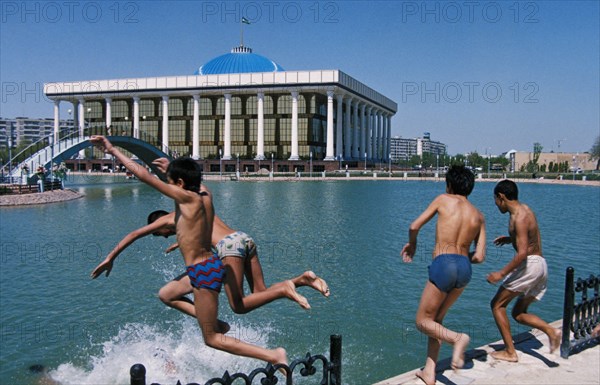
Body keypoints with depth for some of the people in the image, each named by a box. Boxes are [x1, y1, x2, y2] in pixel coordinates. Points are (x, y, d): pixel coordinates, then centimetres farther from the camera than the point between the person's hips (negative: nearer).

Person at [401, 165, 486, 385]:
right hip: (465, 269, 6)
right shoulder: (479, 216, 14)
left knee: (423, 322, 8)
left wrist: (411, 244, 21)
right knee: (436, 319, 21)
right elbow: (479, 257, 8)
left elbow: (415, 226, 1)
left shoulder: (444, 200, 4)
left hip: (443, 265, -5)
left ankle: (457, 338, -20)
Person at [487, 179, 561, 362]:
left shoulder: (519, 217, -16)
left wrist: (501, 273, -20)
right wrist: (510, 239, 23)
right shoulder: (525, 209, 13)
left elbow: (522, 253, -23)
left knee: (497, 304, 2)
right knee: (519, 313, 17)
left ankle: (510, 352, 2)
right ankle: (551, 331, -5)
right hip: (541, 265, 10)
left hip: (530, 265, -10)